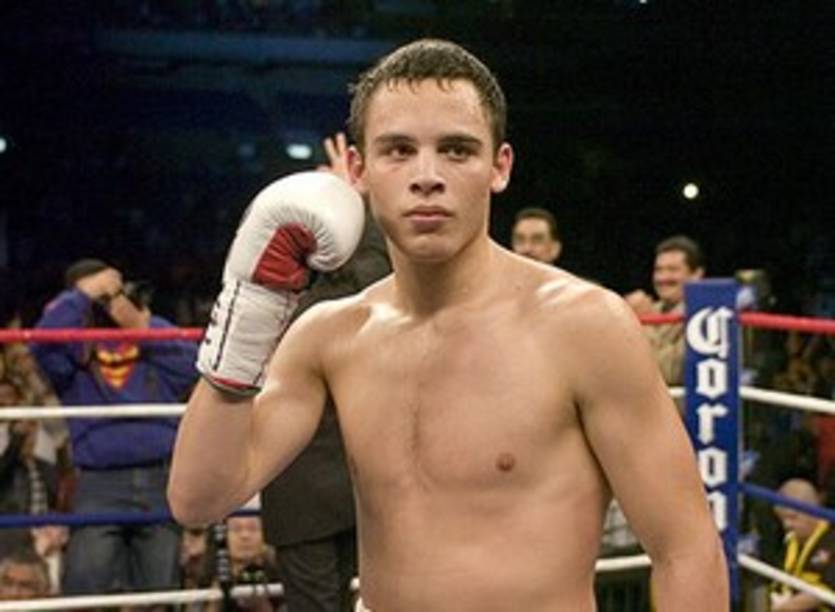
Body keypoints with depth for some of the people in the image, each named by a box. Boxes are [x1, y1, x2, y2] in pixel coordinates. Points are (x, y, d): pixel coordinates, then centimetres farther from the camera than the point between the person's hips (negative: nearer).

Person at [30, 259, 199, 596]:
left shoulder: (154, 329, 15)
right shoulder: (74, 342, 8)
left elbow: (190, 370, 0)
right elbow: (44, 344, -15)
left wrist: (143, 325, -4)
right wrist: (84, 295, -8)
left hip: (162, 478, 2)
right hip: (100, 482, -2)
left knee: (159, 589, 7)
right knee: (84, 583, -13)